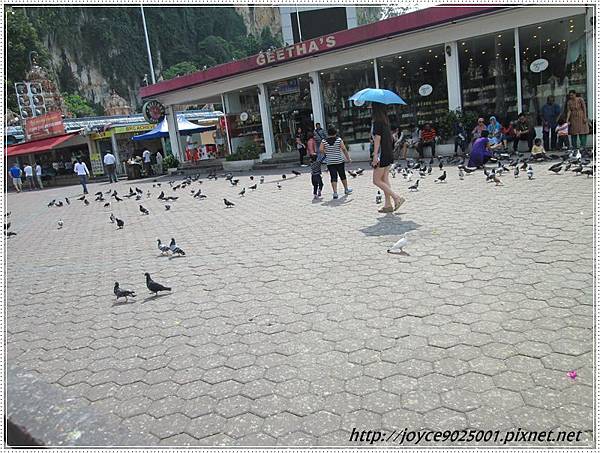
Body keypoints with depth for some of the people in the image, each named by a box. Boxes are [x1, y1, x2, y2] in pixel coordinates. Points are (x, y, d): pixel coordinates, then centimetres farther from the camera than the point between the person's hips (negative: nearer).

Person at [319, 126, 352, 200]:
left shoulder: (324, 141, -2)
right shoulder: (339, 139, -4)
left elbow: (321, 150, -8)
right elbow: (344, 149, -7)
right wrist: (348, 158, -1)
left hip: (329, 162, 0)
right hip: (339, 161, 0)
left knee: (333, 177, 0)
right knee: (342, 175, 15)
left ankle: (335, 193, -8)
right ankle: (346, 189, 31)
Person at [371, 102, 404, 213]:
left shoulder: (377, 121, -13)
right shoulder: (385, 120, 13)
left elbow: (377, 138, -18)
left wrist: (375, 155, -19)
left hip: (382, 154, -9)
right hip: (389, 154, 9)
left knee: (377, 180, -2)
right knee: (385, 180, 11)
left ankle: (397, 198, -7)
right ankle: (388, 205, 12)